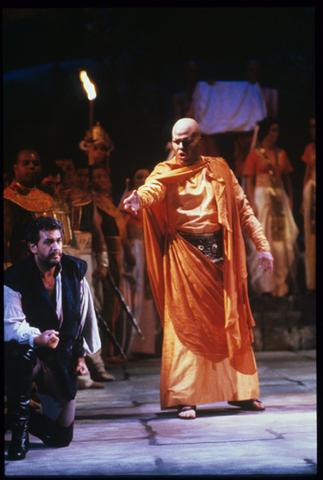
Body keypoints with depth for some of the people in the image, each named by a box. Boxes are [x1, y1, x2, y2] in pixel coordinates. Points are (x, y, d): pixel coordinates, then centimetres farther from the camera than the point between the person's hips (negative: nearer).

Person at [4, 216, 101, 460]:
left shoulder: (74, 271, -4)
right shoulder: (15, 278, -16)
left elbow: (85, 315, 9)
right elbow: (11, 325, -24)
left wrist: (81, 355, 11)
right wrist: (37, 339, -43)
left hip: (63, 360, 3)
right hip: (32, 354, -3)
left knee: (61, 437, 2)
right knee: (20, 355, -43)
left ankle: (28, 418, 37)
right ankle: (19, 425, -20)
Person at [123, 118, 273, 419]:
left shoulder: (219, 170, 11)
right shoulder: (166, 173, 3)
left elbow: (242, 208, 11)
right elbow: (152, 189, -19)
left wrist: (262, 245, 3)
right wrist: (139, 198, -43)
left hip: (218, 254, 3)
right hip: (183, 256, -2)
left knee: (230, 321, 6)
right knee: (184, 323, -7)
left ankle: (239, 391, 18)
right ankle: (185, 397, -3)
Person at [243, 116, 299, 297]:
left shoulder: (282, 154, 13)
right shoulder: (255, 155, 0)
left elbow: (287, 179, 13)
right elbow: (249, 181, -4)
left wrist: (290, 201, 4)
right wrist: (252, 203, -14)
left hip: (280, 199, 4)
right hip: (262, 197, -4)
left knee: (286, 240, 0)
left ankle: (284, 282, 9)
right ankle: (265, 284, 2)